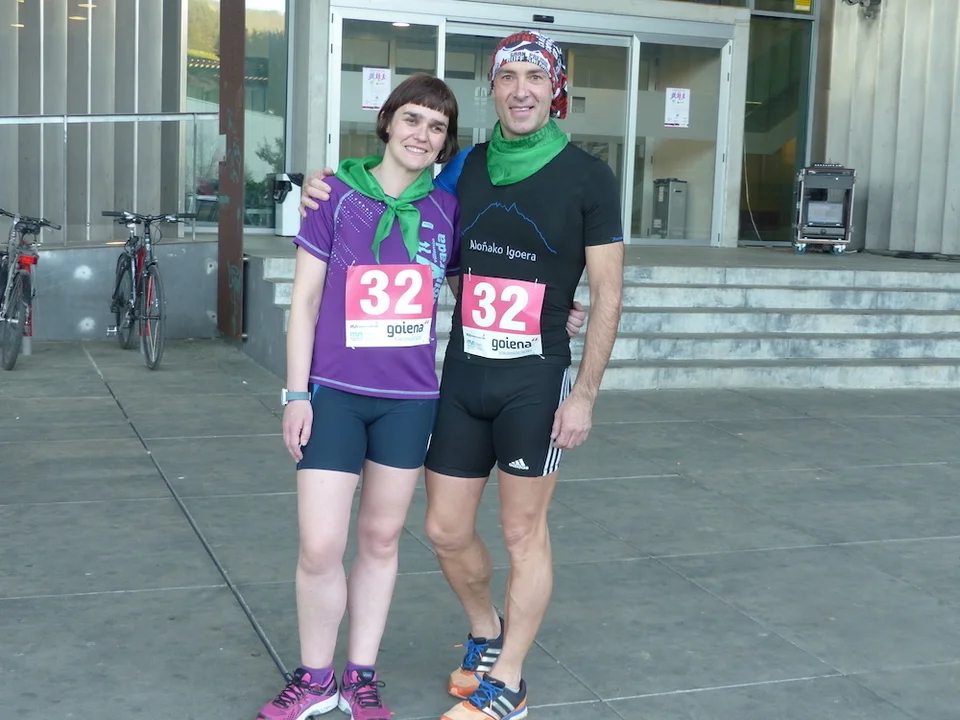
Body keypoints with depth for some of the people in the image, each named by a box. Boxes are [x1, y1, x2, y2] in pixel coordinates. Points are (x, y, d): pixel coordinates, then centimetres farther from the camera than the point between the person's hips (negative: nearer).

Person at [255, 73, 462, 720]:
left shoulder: (447, 207, 2)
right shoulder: (338, 194, -3)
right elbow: (305, 298, -1)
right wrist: (297, 394, -5)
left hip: (410, 398, 2)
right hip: (335, 393, -2)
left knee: (381, 539, 12)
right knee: (320, 549, -4)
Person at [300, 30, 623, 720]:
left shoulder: (587, 176, -5)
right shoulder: (466, 167, 6)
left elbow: (607, 291, -5)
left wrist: (585, 395, -10)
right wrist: (331, 190, 3)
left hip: (535, 381, -4)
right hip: (462, 376, 4)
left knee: (524, 532, 4)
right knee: (446, 529, 10)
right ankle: (487, 633, 37)